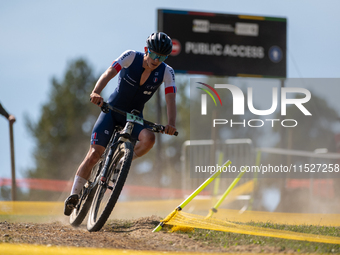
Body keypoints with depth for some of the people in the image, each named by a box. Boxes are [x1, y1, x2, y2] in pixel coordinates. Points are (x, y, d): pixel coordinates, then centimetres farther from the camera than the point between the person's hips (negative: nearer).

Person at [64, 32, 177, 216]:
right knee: (94, 154, -15)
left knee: (148, 139, -31)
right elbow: (109, 74, -29)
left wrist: (171, 123, -40)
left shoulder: (166, 72, -12)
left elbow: (170, 99, -22)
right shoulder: (131, 57, -16)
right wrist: (96, 92, -48)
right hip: (112, 110, -2)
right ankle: (74, 195, -4)